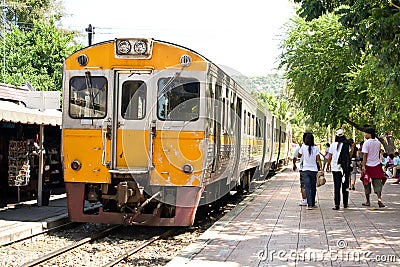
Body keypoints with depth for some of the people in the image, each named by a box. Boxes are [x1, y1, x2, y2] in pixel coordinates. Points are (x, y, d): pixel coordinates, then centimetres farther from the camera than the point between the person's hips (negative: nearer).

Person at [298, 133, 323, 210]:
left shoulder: (303, 147, -6)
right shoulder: (316, 148, -4)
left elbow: (299, 156, 9)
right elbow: (318, 159, -7)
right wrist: (321, 169, -6)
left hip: (305, 170, -1)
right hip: (314, 170, 1)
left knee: (307, 188, -3)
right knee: (313, 188, 14)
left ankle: (309, 204, -15)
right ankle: (313, 204, 23)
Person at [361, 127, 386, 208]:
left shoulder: (367, 143, -11)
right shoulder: (378, 142, 4)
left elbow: (365, 156, -14)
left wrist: (363, 166, -13)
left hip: (368, 165, -4)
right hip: (377, 165, 4)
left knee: (367, 184, 7)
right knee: (378, 183, 4)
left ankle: (367, 201, 13)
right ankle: (379, 199, -12)